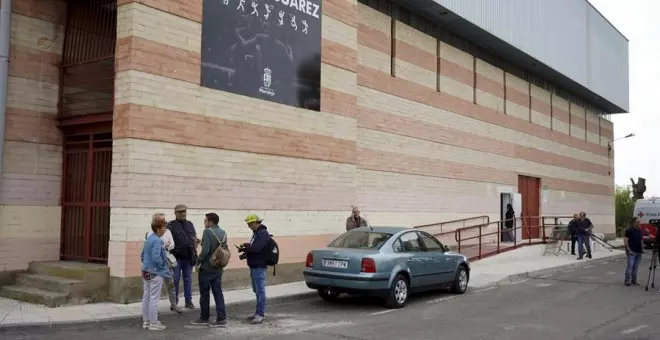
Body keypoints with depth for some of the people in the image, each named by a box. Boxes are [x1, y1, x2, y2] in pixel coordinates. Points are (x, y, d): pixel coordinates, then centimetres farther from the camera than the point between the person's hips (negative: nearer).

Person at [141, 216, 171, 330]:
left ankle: (146, 321, 21)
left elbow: (142, 256, 17)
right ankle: (153, 323, 5)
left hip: (146, 272, 9)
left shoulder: (148, 239, 10)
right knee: (154, 298, -1)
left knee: (146, 297, 13)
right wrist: (163, 264, -10)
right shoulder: (157, 240, -18)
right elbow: (156, 257, -26)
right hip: (155, 273, -9)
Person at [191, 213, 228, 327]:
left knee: (204, 293, 7)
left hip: (206, 268, -6)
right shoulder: (223, 233, 7)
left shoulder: (208, 231, -15)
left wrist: (198, 261, -9)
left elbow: (205, 250, -21)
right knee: (218, 293, 8)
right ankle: (221, 319, 4)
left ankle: (204, 318, 18)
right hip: (218, 269, 6)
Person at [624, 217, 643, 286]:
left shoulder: (639, 230, 14)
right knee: (630, 265, -10)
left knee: (636, 266, 9)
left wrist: (642, 248, 12)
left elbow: (641, 240, 23)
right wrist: (629, 250, -17)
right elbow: (625, 240, -12)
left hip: (638, 252, 7)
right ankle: (627, 280, -6)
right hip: (631, 251, -7)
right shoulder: (629, 230, -9)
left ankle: (634, 280, 15)